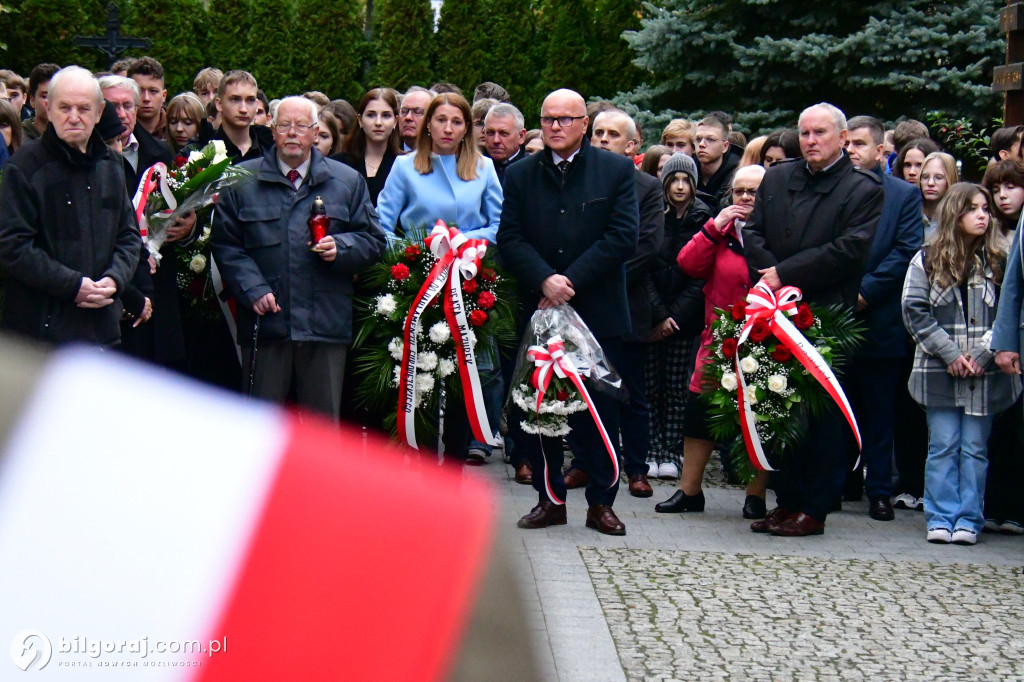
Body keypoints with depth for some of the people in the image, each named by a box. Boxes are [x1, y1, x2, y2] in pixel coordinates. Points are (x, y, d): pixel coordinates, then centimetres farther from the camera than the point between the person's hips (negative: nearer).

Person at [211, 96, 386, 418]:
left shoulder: (348, 181, 12)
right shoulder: (243, 180, 8)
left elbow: (373, 238, 11)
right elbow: (225, 244, 5)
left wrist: (340, 247, -9)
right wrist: (253, 290, -9)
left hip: (326, 323, 1)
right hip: (265, 322, -1)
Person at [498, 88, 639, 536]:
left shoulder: (616, 170, 3)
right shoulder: (520, 175, 9)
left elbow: (623, 237, -6)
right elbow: (509, 239, 1)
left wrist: (571, 281, -13)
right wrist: (545, 279, -15)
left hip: (598, 313, -2)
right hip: (538, 310, 2)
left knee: (600, 410, 3)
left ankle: (601, 502, 12)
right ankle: (550, 499, 16)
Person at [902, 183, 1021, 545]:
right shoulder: (926, 260, 3)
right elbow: (915, 312, -1)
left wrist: (983, 353, -11)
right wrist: (949, 353, -9)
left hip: (985, 374, 0)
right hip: (939, 372, 0)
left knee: (975, 448, 4)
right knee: (943, 446, 3)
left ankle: (969, 520, 9)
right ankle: (941, 518, 9)